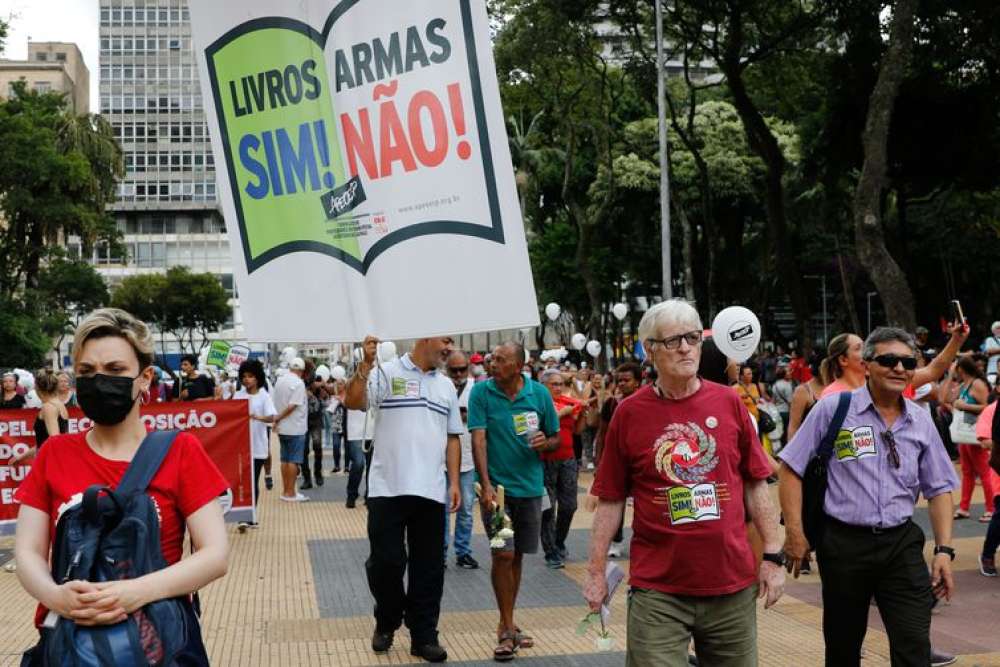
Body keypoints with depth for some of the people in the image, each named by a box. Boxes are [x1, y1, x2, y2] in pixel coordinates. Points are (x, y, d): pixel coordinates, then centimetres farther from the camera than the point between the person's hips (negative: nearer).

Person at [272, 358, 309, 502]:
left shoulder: (279, 381, 8)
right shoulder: (298, 383, -15)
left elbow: (276, 402, 11)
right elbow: (292, 405, -21)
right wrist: (278, 418, -13)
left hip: (282, 429, 7)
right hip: (295, 428, -7)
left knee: (285, 459, 13)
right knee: (294, 461, -2)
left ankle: (285, 491, 18)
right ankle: (290, 493, -1)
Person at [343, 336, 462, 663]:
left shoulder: (446, 386, 14)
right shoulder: (386, 373, -2)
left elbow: (452, 438, 15)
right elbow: (352, 402, -14)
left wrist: (454, 481, 9)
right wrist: (366, 363, -25)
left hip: (431, 491, 4)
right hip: (388, 488, -4)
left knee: (428, 566, 7)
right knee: (386, 562, 1)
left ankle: (423, 635, 16)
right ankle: (387, 622, 25)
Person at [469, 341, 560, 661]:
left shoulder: (539, 393, -1)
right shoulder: (481, 392, -7)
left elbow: (556, 438, 8)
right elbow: (478, 440, -13)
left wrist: (545, 443, -16)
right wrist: (486, 485, -22)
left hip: (529, 487, 3)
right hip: (497, 487, -3)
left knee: (517, 556, 12)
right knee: (503, 554, -10)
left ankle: (507, 623, 26)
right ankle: (508, 628, 3)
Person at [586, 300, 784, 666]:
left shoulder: (728, 403, 3)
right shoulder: (629, 413, -2)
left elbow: (756, 486, 8)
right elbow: (611, 501, 2)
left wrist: (773, 556, 4)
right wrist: (597, 572, 1)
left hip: (734, 583, 2)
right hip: (657, 590, -2)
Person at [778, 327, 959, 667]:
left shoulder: (921, 421, 7)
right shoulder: (832, 408, -5)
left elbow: (939, 488, 13)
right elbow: (791, 469, -3)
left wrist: (944, 549, 4)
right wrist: (795, 532, -9)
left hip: (902, 543, 2)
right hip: (844, 542, -2)